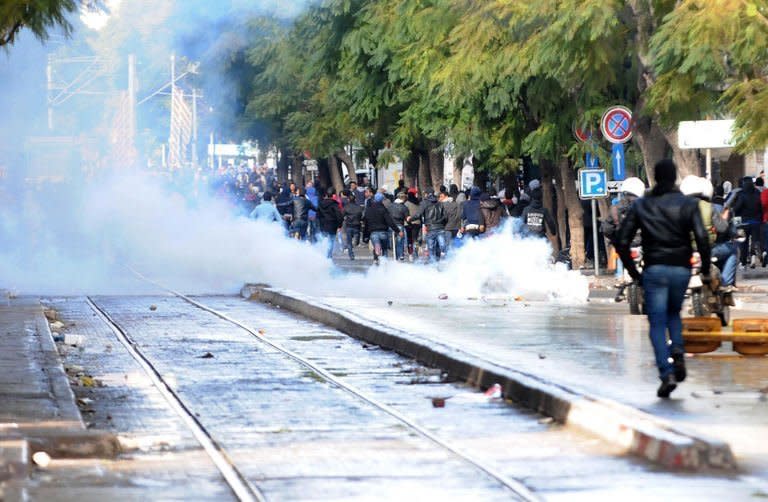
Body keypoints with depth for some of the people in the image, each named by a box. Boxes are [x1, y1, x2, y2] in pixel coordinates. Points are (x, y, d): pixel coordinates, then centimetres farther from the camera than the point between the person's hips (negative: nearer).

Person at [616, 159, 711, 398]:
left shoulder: (640, 205, 4)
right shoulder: (688, 204, 0)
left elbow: (622, 242, 1)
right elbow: (701, 238, -11)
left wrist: (634, 272, 9)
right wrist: (705, 270, -1)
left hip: (654, 270, -1)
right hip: (681, 269, 1)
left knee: (657, 324, 1)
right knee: (673, 313, 25)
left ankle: (666, 374, -14)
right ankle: (678, 353, 0)